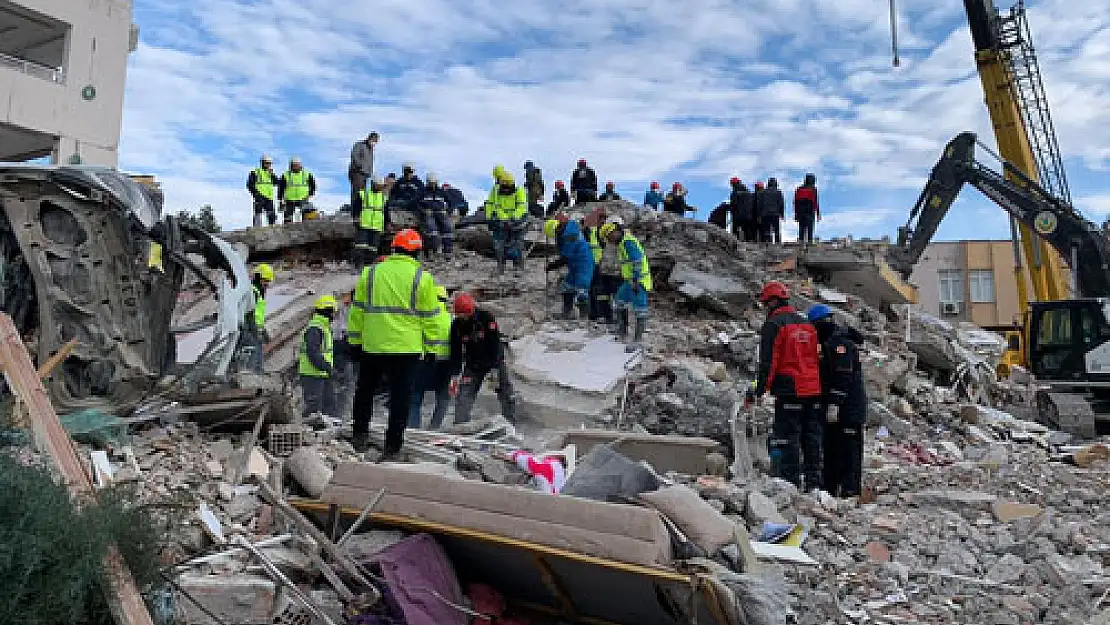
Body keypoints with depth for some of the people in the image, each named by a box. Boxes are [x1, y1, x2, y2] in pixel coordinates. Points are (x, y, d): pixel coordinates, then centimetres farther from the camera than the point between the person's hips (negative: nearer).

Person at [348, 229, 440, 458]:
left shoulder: (370, 273, 6)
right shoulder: (422, 277, -2)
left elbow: (358, 310, 10)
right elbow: (430, 317, 0)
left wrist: (355, 340, 17)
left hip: (372, 346, 2)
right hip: (406, 349, -2)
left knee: (365, 391, 21)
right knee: (400, 397, 4)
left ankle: (360, 435, 25)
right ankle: (392, 448, 6)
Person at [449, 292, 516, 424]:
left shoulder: (486, 317, -21)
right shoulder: (456, 325, -10)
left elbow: (495, 344, -21)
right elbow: (455, 353, -4)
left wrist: (494, 370, -24)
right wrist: (455, 376, -11)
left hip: (495, 360, -2)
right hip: (473, 364, 3)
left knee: (506, 393, -5)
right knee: (464, 394, -8)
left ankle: (510, 422, 6)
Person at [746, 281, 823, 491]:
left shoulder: (773, 325, -6)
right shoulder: (808, 325, 16)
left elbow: (768, 362, -12)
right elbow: (817, 359, 19)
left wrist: (759, 391, -9)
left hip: (788, 392, -7)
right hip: (813, 392, 7)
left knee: (787, 439, -2)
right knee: (812, 439, 12)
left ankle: (791, 483, -2)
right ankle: (814, 483, 18)